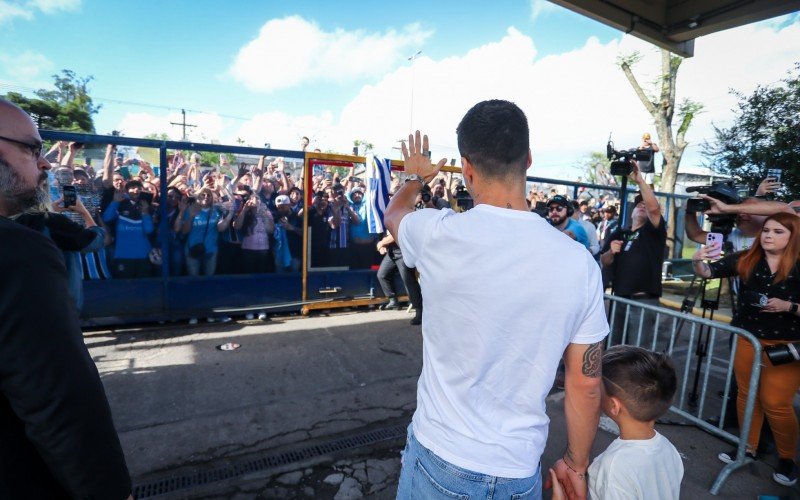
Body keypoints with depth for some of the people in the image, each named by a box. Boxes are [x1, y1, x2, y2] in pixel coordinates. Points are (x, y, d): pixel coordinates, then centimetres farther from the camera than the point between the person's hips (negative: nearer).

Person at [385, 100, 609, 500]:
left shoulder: (436, 234, -19)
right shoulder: (579, 262, -14)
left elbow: (392, 213, 7)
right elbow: (586, 384, -4)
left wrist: (416, 177, 27)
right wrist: (576, 466, 12)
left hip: (439, 458, -1)